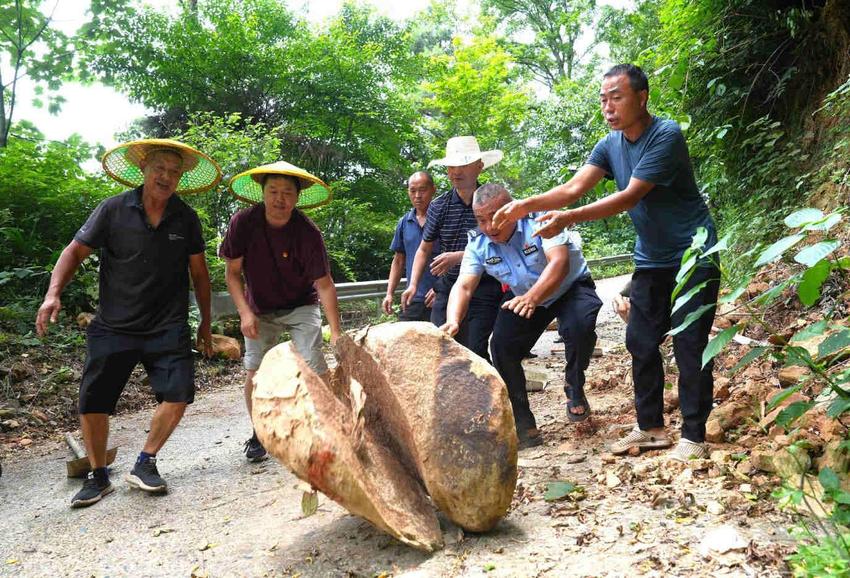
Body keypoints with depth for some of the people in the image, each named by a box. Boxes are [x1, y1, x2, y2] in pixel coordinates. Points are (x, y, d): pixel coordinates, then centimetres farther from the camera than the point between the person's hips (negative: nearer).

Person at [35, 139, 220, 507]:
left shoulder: (186, 218, 2)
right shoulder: (113, 210, -3)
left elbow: (199, 272, 10)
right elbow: (76, 251, 0)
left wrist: (205, 322, 12)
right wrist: (54, 293, -15)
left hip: (167, 327, 1)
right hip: (113, 326, 0)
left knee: (178, 394, -11)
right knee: (92, 402, -1)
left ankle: (144, 464, 12)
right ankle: (98, 476, 22)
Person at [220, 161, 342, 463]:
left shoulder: (308, 232, -24)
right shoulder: (243, 222, -18)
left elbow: (324, 284, -23)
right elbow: (232, 272, -8)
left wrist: (336, 333, -30)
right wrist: (245, 312, -19)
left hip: (300, 306, -2)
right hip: (260, 309, 2)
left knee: (314, 367, -14)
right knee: (255, 370, -2)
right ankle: (259, 435, 17)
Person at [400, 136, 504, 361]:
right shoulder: (439, 206, 6)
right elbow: (424, 250, 15)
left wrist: (458, 257, -17)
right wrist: (413, 285, 4)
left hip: (484, 290, -4)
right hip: (448, 288, 4)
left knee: (474, 351, -8)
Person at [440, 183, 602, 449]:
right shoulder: (478, 244, -15)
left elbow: (559, 263, -41)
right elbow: (463, 287, -23)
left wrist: (532, 297, -58)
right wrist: (453, 321, -44)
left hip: (570, 288, -4)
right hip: (524, 298, 4)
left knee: (579, 326, -34)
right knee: (501, 347, -13)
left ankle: (574, 387, -3)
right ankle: (523, 425, 2)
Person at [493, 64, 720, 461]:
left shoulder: (666, 136, -19)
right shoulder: (609, 145, 2)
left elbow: (630, 197, -28)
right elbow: (574, 187, -11)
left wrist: (568, 219, -38)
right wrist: (528, 205, -29)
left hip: (692, 254, -7)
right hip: (651, 259, 7)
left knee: (689, 343, -6)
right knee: (640, 342, 7)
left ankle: (693, 436, 3)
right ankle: (650, 427, 19)